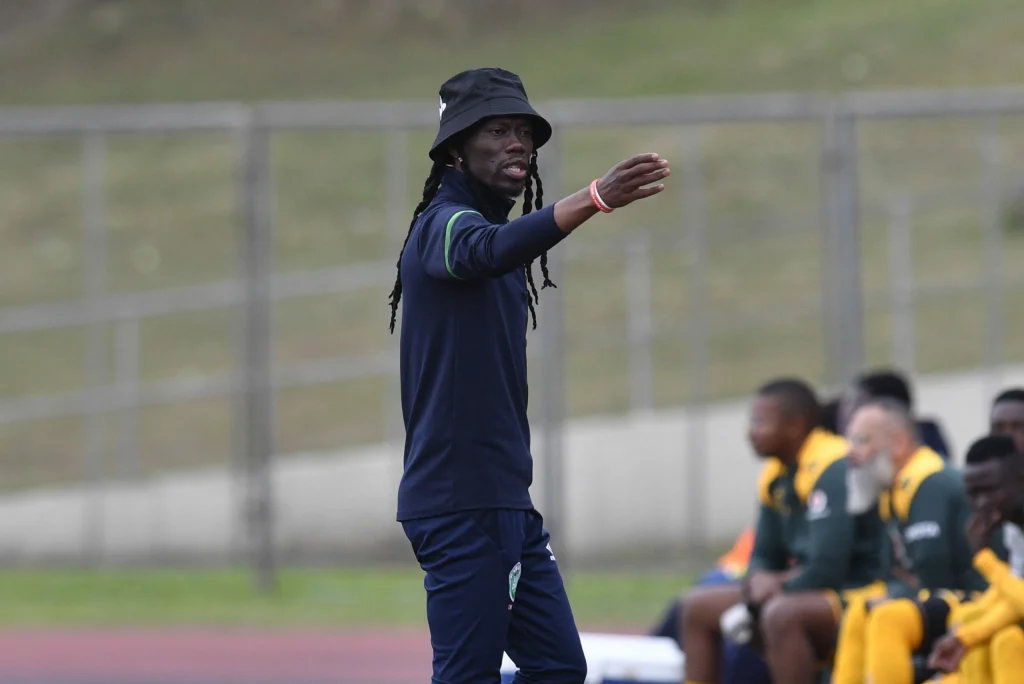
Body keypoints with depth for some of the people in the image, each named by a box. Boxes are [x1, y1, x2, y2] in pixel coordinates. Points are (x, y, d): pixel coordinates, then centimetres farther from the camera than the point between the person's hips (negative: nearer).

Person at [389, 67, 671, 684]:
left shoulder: (490, 224, 20)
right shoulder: (445, 225, -10)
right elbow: (490, 250, -35)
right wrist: (595, 200, -50)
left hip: (506, 502, 10)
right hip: (461, 501, -10)